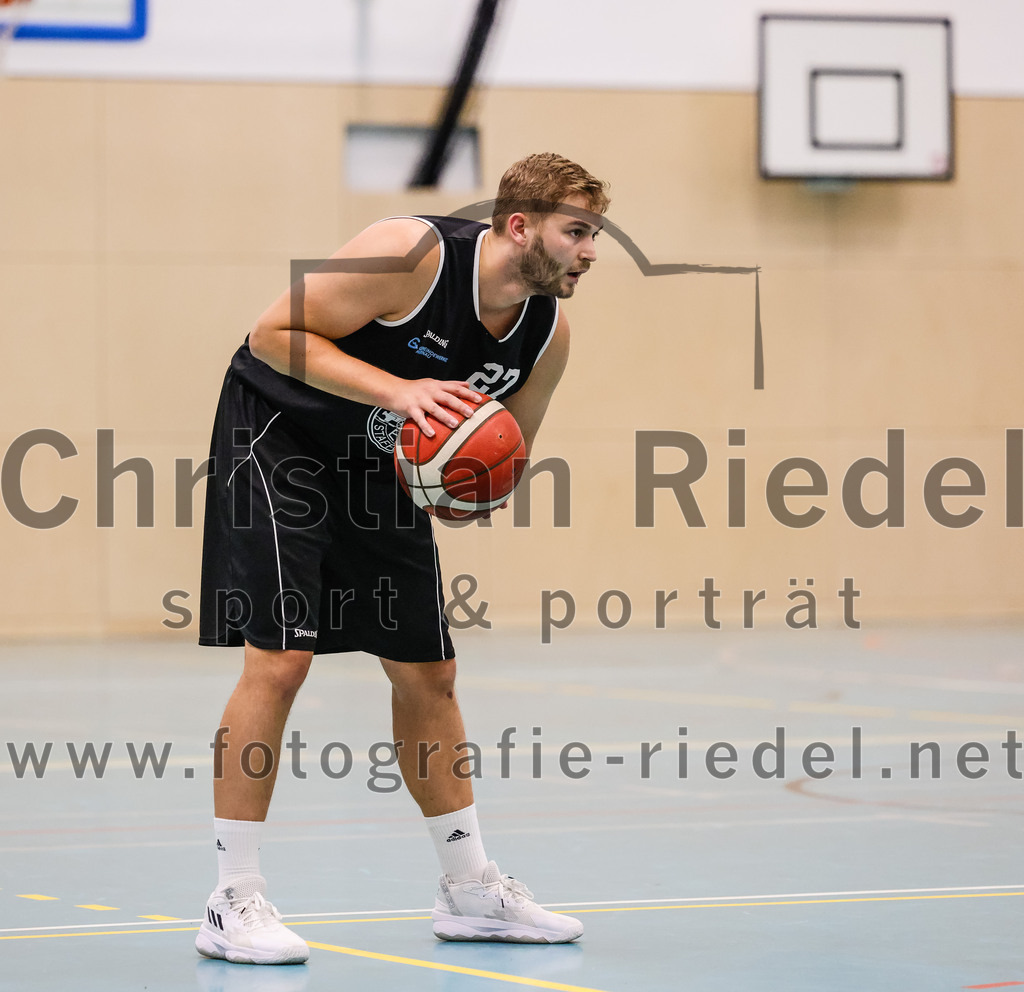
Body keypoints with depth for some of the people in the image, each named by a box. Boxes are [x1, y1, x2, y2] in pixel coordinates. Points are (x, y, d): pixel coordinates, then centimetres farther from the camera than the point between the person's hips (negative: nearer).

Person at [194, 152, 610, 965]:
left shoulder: (549, 332, -8)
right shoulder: (413, 255, -28)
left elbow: (508, 448, 8)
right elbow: (275, 334, -24)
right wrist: (395, 390, -33)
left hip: (384, 464, 7)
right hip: (278, 436, -7)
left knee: (428, 673, 9)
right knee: (281, 656, -16)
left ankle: (470, 887, 21)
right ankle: (234, 901, -11)